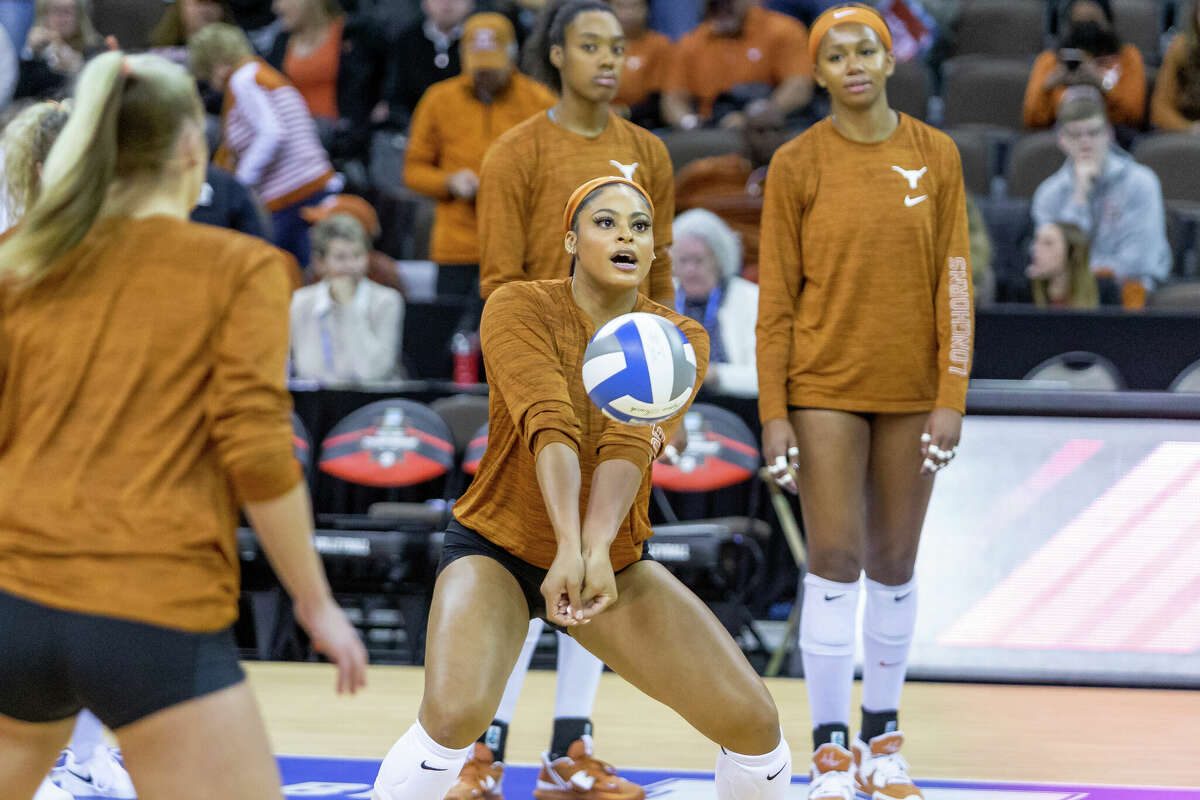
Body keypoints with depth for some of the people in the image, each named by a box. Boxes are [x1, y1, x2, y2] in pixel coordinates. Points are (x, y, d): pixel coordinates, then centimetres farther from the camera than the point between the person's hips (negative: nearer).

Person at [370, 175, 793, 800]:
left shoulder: (680, 341, -5)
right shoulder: (518, 308, -14)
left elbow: (630, 443, -23)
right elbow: (550, 427, -29)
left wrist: (598, 549, -40)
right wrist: (568, 546, -43)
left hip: (615, 561, 4)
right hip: (496, 550, -4)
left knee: (754, 722, -7)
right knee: (454, 713, -32)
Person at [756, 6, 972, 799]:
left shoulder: (936, 156, 1)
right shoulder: (797, 165, -3)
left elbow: (954, 282, 2)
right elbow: (775, 296, -1)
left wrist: (952, 397, -4)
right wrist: (774, 412, -6)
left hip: (911, 390, 2)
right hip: (826, 385, -2)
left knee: (894, 564, 9)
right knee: (835, 560, -7)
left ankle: (884, 731, 23)